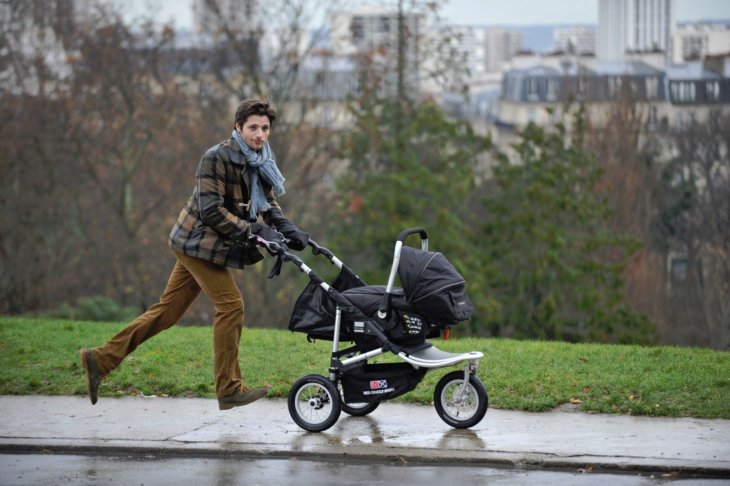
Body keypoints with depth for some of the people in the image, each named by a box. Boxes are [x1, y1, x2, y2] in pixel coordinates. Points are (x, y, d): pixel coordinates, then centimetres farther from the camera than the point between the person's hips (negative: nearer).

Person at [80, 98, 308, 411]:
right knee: (230, 305, -11)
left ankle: (102, 359, 13)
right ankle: (229, 390, -4)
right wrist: (255, 231, -26)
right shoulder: (216, 158, -19)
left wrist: (289, 231, -10)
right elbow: (211, 211, -23)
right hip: (198, 241, -8)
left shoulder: (259, 164, 7)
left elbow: (269, 205, 9)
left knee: (169, 309, 9)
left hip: (202, 245, 8)